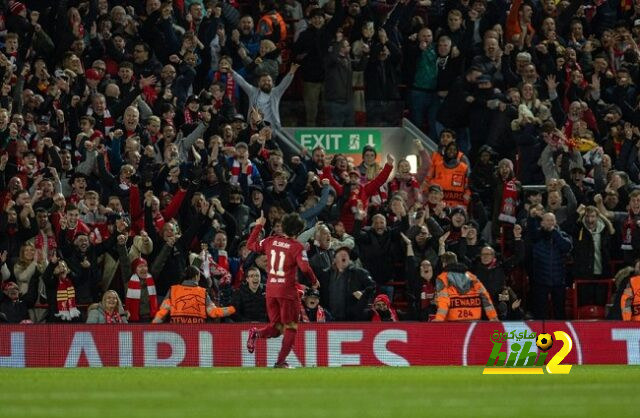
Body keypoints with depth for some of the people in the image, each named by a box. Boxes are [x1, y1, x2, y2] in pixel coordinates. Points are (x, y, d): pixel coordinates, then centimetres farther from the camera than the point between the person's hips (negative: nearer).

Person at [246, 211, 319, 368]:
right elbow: (305, 268, -20)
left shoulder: (271, 241, 4)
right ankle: (281, 361, -2)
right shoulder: (297, 247, -10)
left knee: (276, 328, 16)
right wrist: (314, 281, -2)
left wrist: (258, 226, 28)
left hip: (270, 290, 5)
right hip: (287, 291, -5)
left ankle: (256, 333, -14)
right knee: (290, 328, 8)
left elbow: (251, 245, 18)